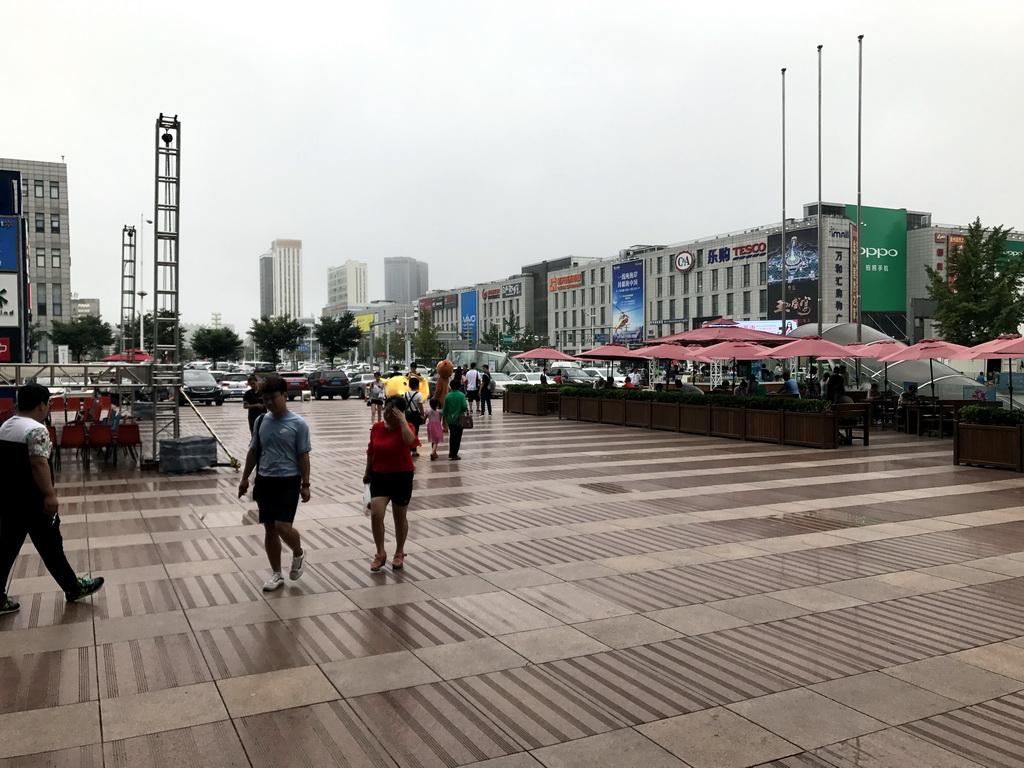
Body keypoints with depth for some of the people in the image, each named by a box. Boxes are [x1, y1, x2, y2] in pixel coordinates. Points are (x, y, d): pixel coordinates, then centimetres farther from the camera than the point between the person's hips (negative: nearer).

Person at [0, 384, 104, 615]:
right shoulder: (36, 429, -18)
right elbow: (38, 465, -26)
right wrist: (50, 495, -25)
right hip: (32, 501, -8)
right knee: (50, 546, 5)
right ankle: (73, 588, 19)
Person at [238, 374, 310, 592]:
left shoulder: (298, 424, -9)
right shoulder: (261, 421, 4)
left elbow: (303, 456, -7)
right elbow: (253, 451, 13)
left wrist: (305, 484, -9)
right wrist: (245, 478, 13)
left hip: (288, 481, -5)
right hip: (264, 481, 5)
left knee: (283, 527, -13)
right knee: (269, 528, 9)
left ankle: (299, 554, 19)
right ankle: (276, 574, 22)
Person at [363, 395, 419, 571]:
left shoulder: (406, 427, -11)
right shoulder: (376, 428, 0)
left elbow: (410, 441, -35)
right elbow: (371, 452, 13)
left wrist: (402, 420, -29)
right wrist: (368, 472, 19)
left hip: (402, 477, -2)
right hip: (379, 476, 3)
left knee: (400, 517, 10)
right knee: (376, 513, -12)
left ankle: (399, 554, 30)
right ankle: (380, 554, 5)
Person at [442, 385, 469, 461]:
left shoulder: (447, 396, -1)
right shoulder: (461, 395, -11)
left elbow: (445, 409, 2)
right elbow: (464, 406, -17)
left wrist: (444, 420, 11)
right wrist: (467, 410, 6)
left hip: (450, 420, 4)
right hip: (459, 420, -3)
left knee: (452, 436, 19)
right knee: (457, 437, 4)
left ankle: (451, 453, 23)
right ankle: (454, 455, 2)